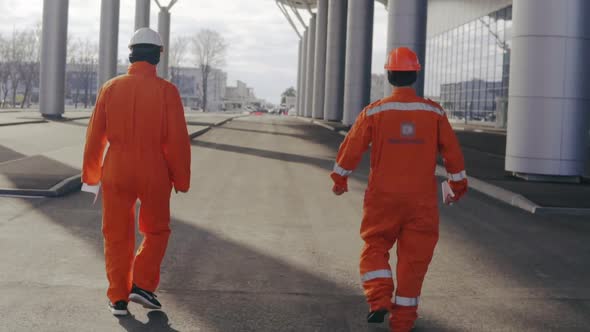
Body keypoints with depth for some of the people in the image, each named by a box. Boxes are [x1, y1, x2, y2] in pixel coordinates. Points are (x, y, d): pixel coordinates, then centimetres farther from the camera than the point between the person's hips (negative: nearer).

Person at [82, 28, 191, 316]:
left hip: (116, 173, 2)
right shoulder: (166, 91, -8)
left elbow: (95, 136, 3)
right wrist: (181, 180, 2)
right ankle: (142, 285, 7)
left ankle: (118, 298, 13)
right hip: (154, 175, -2)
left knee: (117, 236, 11)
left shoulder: (111, 88, -1)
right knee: (156, 231, 18)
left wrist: (91, 175, 14)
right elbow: (178, 140, -9)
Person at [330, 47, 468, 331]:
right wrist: (458, 184, 18)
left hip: (382, 197, -1)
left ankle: (379, 300, -4)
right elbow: (452, 152, 3)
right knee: (413, 257, 9)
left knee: (375, 247, 15)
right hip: (421, 200, 1)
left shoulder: (374, 112, -6)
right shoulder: (434, 112, -3)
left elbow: (352, 148, 1)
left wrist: (340, 179, 17)